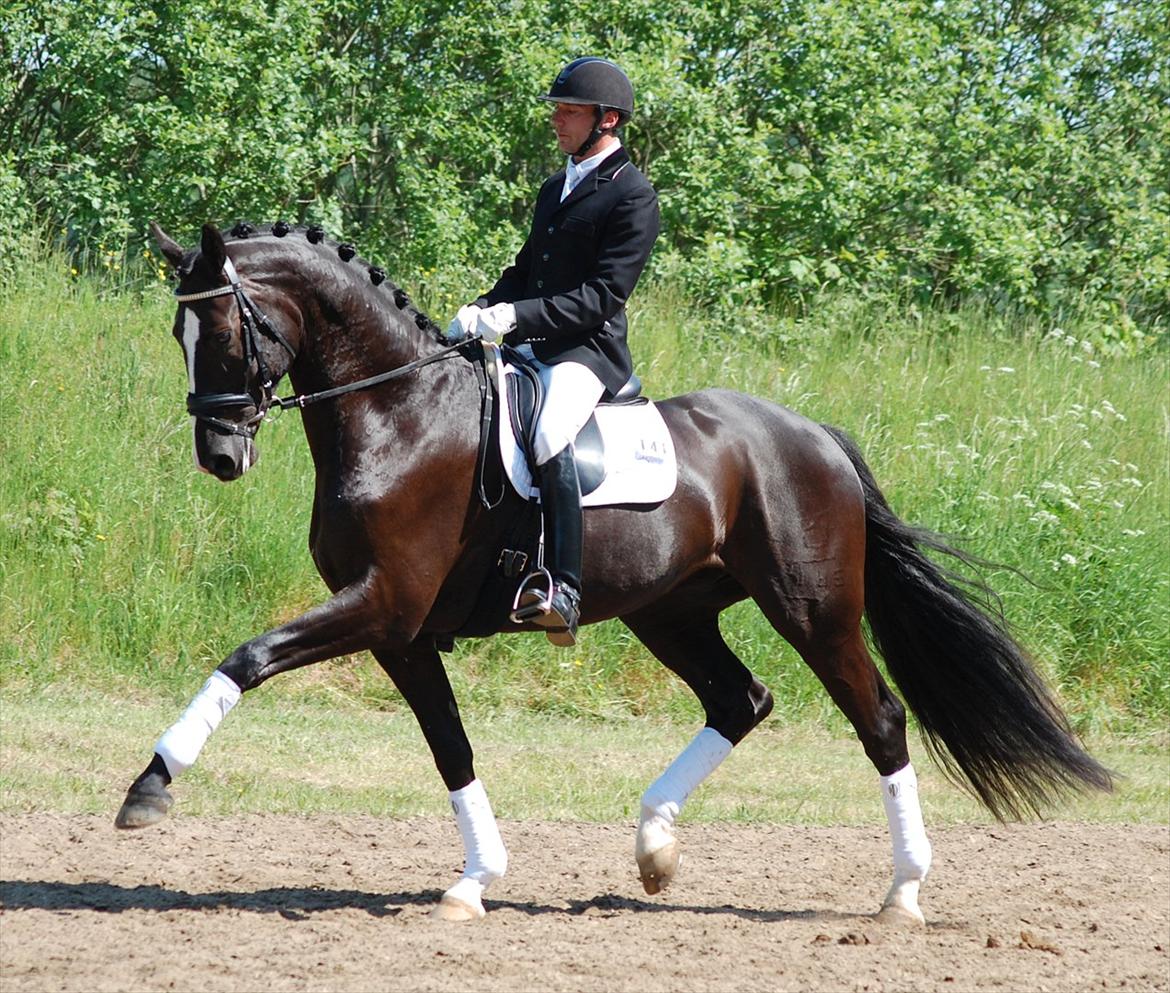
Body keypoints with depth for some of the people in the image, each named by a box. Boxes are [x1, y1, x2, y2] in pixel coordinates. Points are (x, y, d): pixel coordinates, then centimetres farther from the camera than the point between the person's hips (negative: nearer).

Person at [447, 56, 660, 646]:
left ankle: (563, 593, -39)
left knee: (549, 436, -36)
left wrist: (517, 316, -24)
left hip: (589, 353, -9)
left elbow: (601, 297, -16)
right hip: (532, 350, 9)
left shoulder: (632, 198, -7)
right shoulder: (555, 188, 21)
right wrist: (482, 310, 4)